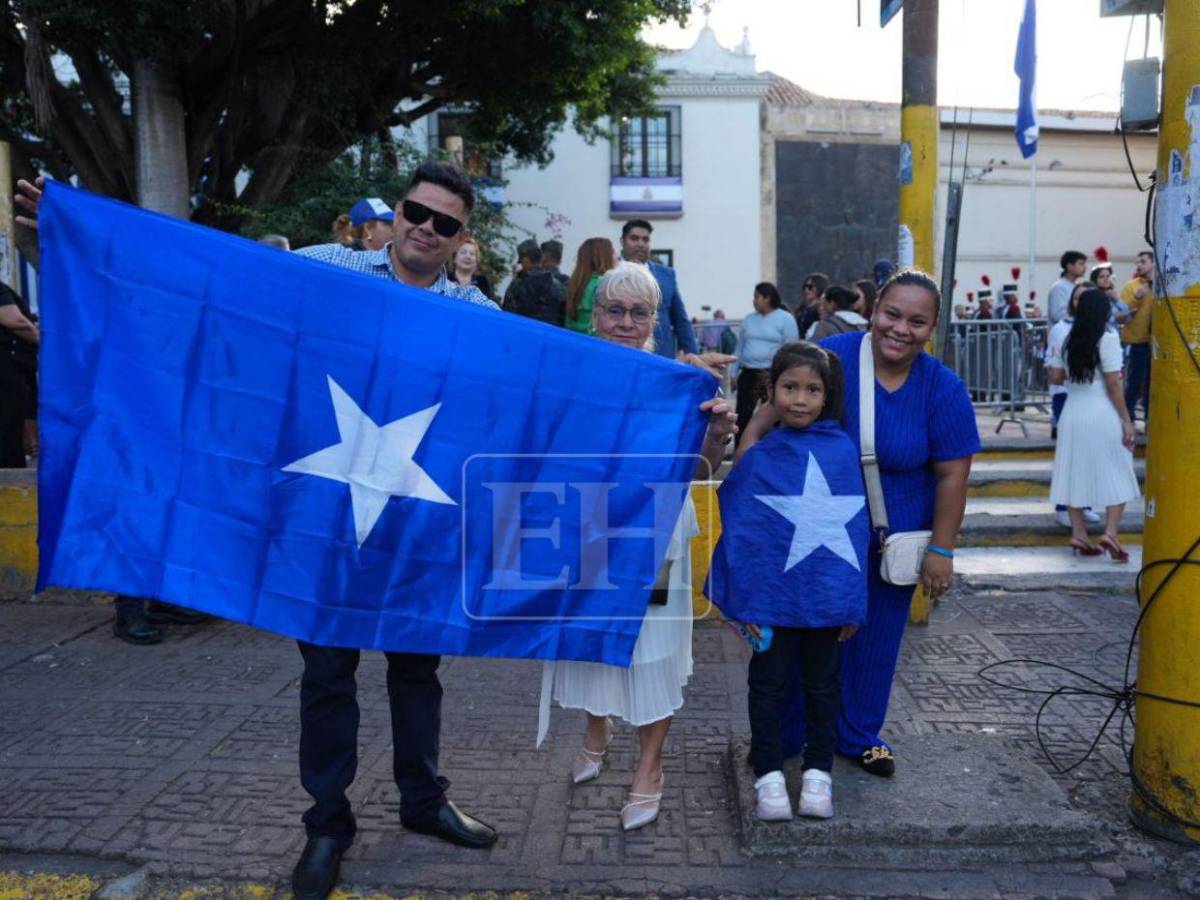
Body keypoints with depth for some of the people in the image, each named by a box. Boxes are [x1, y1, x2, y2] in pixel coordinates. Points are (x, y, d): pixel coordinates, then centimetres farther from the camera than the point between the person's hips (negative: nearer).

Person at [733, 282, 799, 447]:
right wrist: (735, 372, 12)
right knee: (742, 414, 5)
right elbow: (740, 347, 17)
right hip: (748, 374, 5)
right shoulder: (749, 319, 14)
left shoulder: (786, 319, -3)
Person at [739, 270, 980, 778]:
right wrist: (749, 441, -24)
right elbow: (773, 414, -8)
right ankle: (783, 736, 28)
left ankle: (859, 735, 36)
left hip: (891, 538, 2)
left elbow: (952, 475, -7)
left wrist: (941, 551, -7)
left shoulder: (943, 389, -10)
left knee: (874, 635, 14)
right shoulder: (831, 357, -15)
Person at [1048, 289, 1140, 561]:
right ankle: (1110, 532, -5)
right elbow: (1113, 385, -12)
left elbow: (1056, 377, 9)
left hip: (1073, 414, 5)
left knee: (1076, 475, 10)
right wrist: (1127, 421, -7)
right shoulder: (1108, 339, -10)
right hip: (1102, 415, -5)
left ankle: (1078, 534, 11)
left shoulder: (1069, 340, 5)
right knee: (1116, 477, 5)